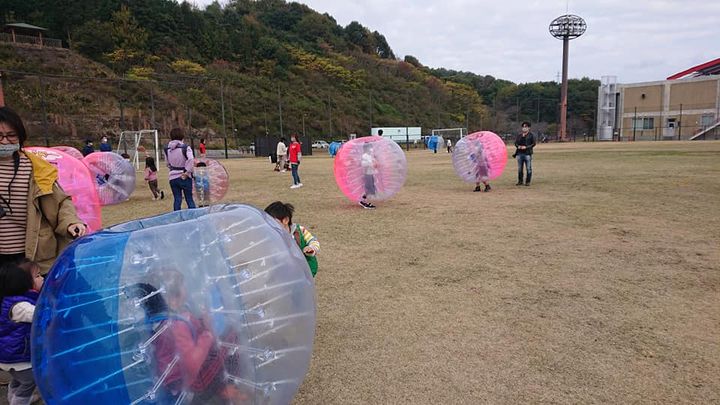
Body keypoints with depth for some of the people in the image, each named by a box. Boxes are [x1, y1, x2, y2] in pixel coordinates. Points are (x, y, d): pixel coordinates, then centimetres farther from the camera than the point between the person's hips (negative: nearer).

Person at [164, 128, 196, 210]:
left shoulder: (167, 149, 4)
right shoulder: (185, 148, -12)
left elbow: (168, 163, 12)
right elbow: (190, 160, -24)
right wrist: (187, 172, -16)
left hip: (173, 177, 4)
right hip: (185, 178, -4)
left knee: (177, 200, 11)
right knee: (189, 199, 5)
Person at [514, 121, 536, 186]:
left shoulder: (531, 135, 4)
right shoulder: (519, 136, 17)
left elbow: (533, 144, -2)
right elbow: (516, 143, 15)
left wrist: (526, 147, -14)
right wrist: (518, 146, -8)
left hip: (527, 154, -4)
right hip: (519, 153, 4)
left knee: (528, 168, -5)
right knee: (519, 169, 8)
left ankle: (528, 181, 2)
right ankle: (520, 181, 16)